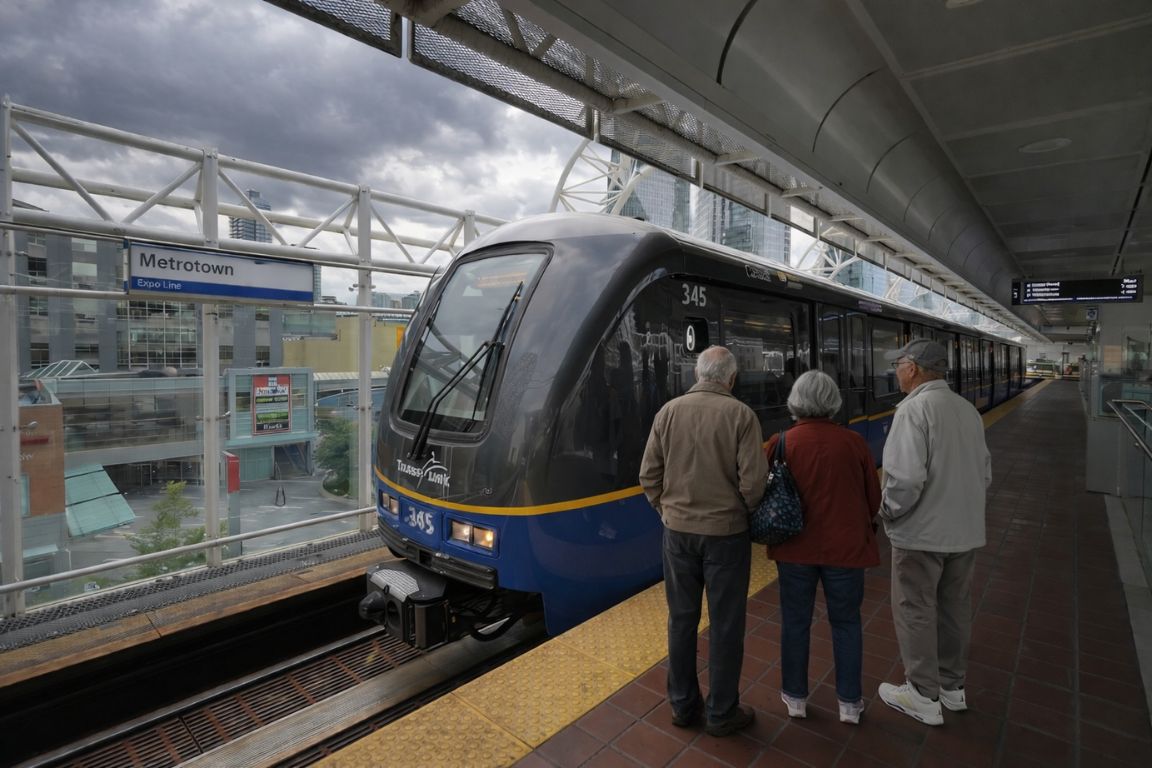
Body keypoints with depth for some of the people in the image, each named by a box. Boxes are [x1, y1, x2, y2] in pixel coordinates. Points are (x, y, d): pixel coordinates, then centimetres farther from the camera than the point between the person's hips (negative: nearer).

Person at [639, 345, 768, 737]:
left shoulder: (669, 411, -4)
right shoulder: (740, 415, -12)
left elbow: (649, 474, -3)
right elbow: (753, 480, -15)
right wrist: (743, 512, 4)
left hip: (677, 529, 3)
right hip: (726, 531, -3)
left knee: (681, 618, 16)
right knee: (725, 624, 12)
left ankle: (683, 705, 32)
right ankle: (721, 713, 27)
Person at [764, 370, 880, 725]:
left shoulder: (780, 443, -12)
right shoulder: (853, 443, -9)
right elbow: (873, 499, 1)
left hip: (795, 548, 0)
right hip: (845, 548, 1)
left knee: (795, 622, 14)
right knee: (846, 623, 17)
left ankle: (795, 698, 28)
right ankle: (850, 703, 29)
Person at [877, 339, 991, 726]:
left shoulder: (914, 409, -20)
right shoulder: (968, 409, 6)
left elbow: (906, 476, -27)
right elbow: (984, 470, 12)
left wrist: (888, 512, -11)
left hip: (922, 533, -8)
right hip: (966, 531, 8)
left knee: (915, 612, 8)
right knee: (955, 609, 20)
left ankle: (923, 696, 20)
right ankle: (952, 686, 35)